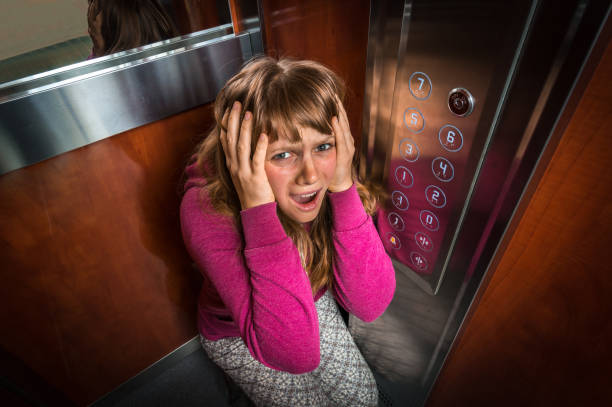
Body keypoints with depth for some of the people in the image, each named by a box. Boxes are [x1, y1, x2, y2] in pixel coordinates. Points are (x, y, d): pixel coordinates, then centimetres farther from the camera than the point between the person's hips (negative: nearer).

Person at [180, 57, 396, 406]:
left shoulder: (329, 182, -25)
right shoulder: (206, 210, -37)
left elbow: (370, 306, -29)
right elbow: (295, 353, -41)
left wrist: (343, 187, -40)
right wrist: (258, 208, -49)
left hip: (314, 306, 4)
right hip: (238, 336, -3)